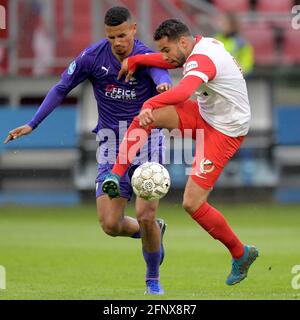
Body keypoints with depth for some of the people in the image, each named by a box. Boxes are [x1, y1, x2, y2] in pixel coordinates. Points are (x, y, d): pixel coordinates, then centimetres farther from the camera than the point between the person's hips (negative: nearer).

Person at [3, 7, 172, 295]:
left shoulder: (146, 57, -12)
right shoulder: (93, 56, -5)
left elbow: (161, 76, -35)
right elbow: (62, 88, 6)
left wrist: (164, 86, -61)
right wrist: (32, 125, 3)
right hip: (112, 146, 3)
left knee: (145, 216, -15)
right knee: (110, 225, -7)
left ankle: (153, 279, 12)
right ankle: (154, 232, 28)